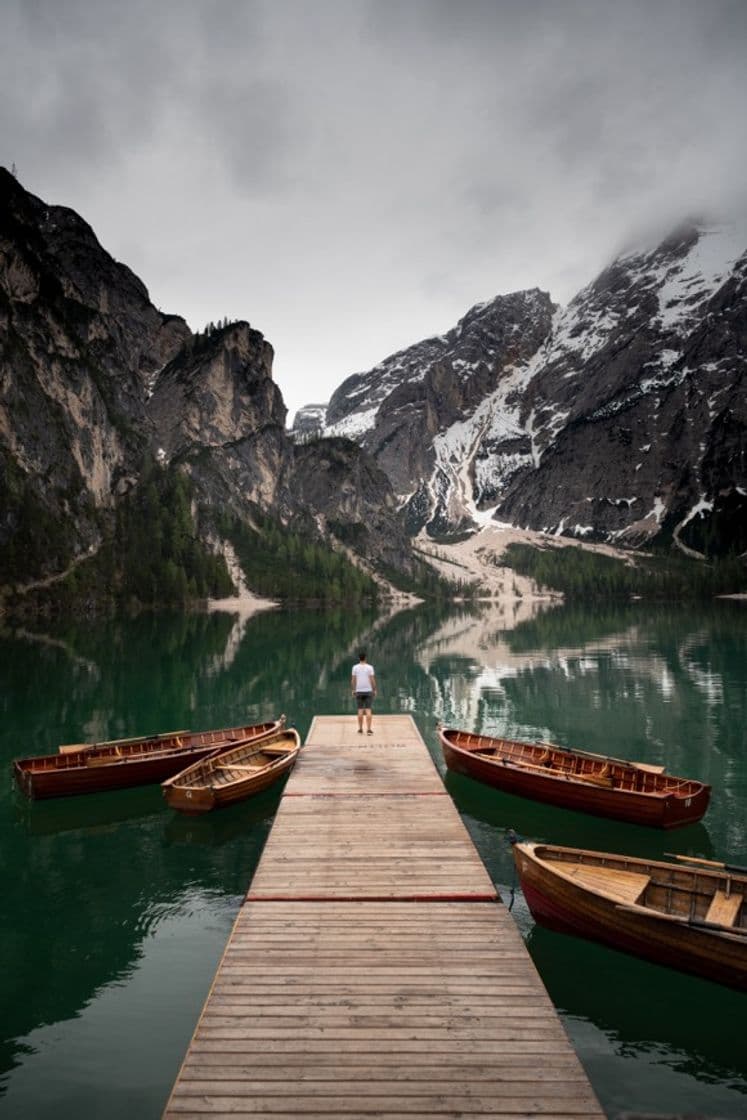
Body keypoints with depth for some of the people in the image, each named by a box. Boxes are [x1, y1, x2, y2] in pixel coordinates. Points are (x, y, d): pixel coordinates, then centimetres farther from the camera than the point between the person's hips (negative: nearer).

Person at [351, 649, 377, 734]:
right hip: (368, 691, -1)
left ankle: (360, 729, 12)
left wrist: (353, 690, 9)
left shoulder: (355, 667, 0)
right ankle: (369, 729, -5)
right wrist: (374, 690, 2)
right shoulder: (370, 667, -5)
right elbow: (372, 680, -7)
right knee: (368, 710, -1)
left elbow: (353, 680, 0)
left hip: (359, 691, 2)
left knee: (360, 710, 8)